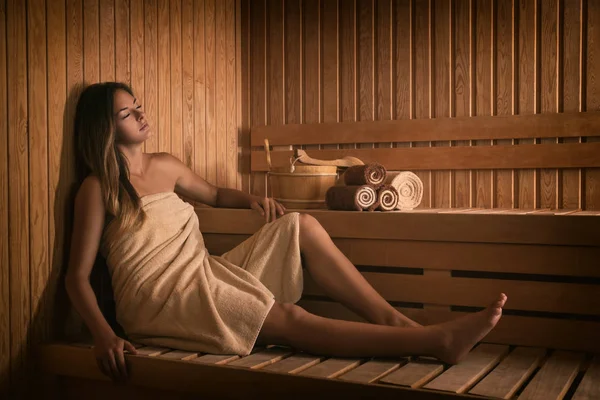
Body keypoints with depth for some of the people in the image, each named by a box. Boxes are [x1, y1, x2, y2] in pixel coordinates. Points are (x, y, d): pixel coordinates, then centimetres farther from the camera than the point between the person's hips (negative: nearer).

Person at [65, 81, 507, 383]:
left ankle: (392, 318, -19)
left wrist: (251, 199, 8)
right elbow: (77, 275, -9)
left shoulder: (164, 166, 14)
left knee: (302, 226, -10)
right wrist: (103, 334, -26)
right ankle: (438, 340, -33)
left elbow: (214, 193, 31)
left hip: (202, 275, 8)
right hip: (160, 300, -7)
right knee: (289, 319, -27)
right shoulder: (97, 188, -6)